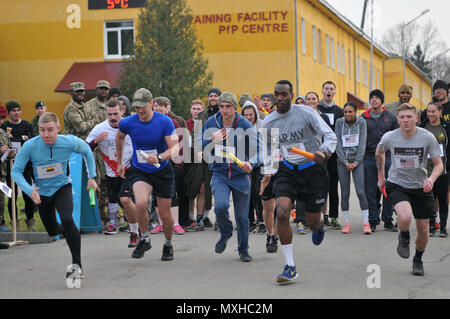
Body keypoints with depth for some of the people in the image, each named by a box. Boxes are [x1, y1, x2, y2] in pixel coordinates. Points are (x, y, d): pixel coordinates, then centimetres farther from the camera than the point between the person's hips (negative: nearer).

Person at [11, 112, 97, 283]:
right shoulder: (30, 146, -25)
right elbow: (16, 171, -16)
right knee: (53, 231, 17)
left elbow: (86, 150, 2)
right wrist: (29, 190, -32)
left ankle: (77, 264, -21)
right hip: (42, 193, 2)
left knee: (67, 220, -29)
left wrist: (92, 176, 3)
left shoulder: (69, 142, -22)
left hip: (62, 187, -2)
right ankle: (68, 231, 56)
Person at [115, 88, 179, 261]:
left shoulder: (164, 121, -14)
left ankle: (168, 245, 32)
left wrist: (159, 158, -33)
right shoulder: (127, 123, -9)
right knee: (141, 203, -27)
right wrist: (119, 162, 20)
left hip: (162, 171, 0)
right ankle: (144, 239, -1)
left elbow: (174, 147, -15)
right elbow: (119, 138, 14)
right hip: (139, 171, 0)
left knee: (164, 213, 3)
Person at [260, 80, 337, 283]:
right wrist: (268, 172, 7)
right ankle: (290, 267, -15)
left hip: (313, 170, -2)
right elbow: (268, 147, 18)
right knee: (282, 212, -22)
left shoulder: (306, 113, -13)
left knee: (313, 221, 5)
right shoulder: (268, 123, -1)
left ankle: (319, 228, 49)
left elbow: (330, 135, -13)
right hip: (287, 171, 2)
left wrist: (323, 151, -34)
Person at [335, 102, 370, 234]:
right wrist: (345, 161, -7)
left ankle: (366, 223, -3)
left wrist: (356, 162, -9)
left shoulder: (361, 122, 1)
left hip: (357, 161, -1)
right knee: (345, 193, 1)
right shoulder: (339, 122, 2)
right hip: (342, 161, 1)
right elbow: (338, 143, 0)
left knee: (360, 192, -9)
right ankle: (347, 223, 8)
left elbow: (362, 143, -2)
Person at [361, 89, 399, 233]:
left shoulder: (391, 117, 6)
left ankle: (388, 220, 12)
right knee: (370, 191, 2)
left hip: (387, 158, 0)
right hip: (369, 159, 0)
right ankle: (372, 221, 9)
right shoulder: (363, 118, 5)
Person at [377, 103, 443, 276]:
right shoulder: (389, 137, -11)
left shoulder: (427, 137, -14)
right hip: (397, 184, -1)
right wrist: (381, 177, 16)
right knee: (405, 217, -30)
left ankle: (418, 260, 35)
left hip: (421, 187, 1)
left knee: (423, 231, 4)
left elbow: (439, 164, -6)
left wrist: (431, 179, -26)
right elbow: (379, 153, 12)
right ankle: (404, 237, 7)